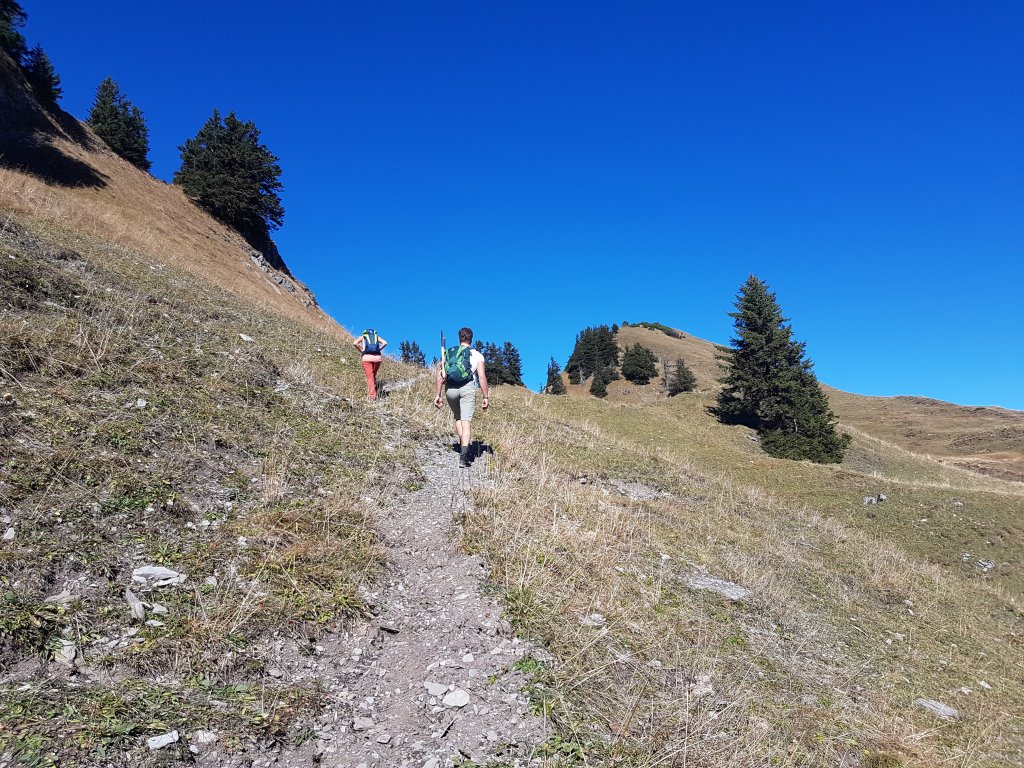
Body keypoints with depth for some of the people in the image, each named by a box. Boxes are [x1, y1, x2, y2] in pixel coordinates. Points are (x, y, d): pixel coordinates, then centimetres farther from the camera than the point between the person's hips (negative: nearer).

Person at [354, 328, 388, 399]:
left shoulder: (363, 337, 20)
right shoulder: (376, 336, 24)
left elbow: (355, 343, -1)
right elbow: (385, 343, 5)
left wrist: (362, 351, 7)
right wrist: (378, 350, 11)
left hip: (367, 357, -2)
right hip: (377, 357, 2)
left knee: (370, 377, -1)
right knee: (373, 376, 19)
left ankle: (372, 395, -12)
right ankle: (371, 392, 17)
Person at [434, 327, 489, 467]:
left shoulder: (448, 353, 17)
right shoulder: (477, 355, 8)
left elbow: (440, 374, 8)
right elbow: (482, 377, -1)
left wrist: (438, 394, 9)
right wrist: (486, 397, 3)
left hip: (450, 389, 3)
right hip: (467, 388, -3)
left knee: (457, 418, 24)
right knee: (466, 421, -5)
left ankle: (463, 446, 19)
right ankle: (464, 455, -15)